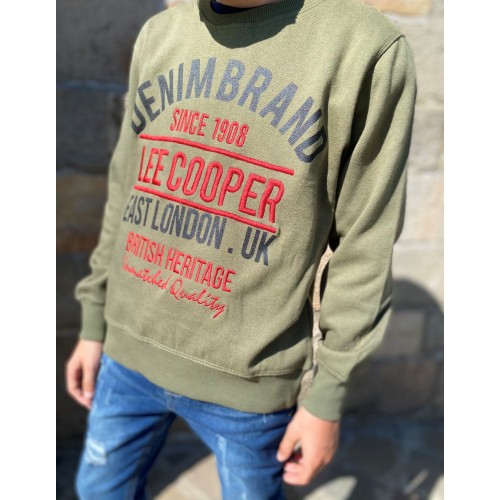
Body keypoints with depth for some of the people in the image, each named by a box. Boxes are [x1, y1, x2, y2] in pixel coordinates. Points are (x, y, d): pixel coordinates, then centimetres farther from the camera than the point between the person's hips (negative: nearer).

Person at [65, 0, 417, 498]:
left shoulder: (365, 46, -14)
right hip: (129, 351, 5)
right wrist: (94, 324, 12)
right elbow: (128, 192, 9)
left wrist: (328, 395, -6)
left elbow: (363, 246, -11)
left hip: (246, 378, -4)